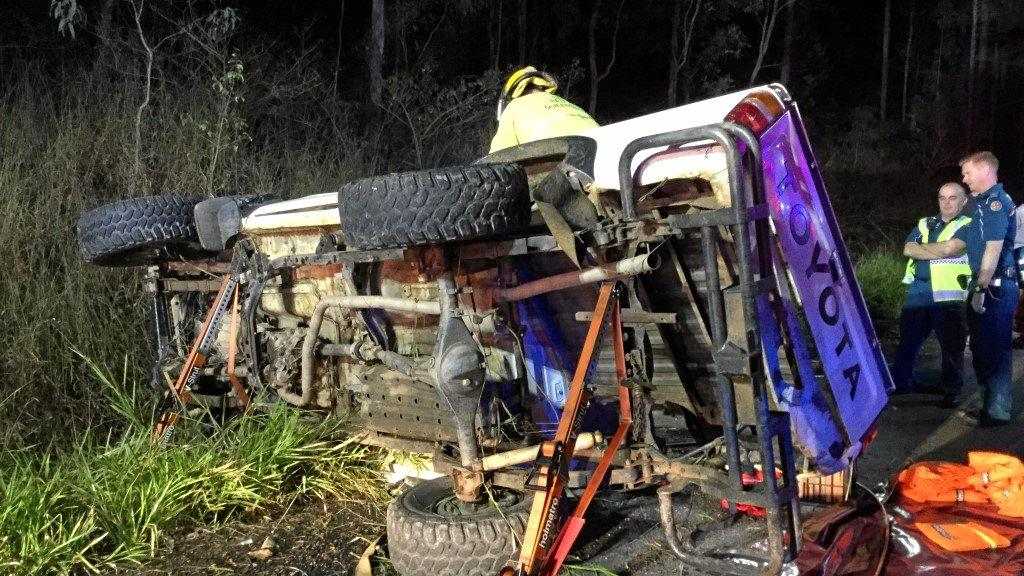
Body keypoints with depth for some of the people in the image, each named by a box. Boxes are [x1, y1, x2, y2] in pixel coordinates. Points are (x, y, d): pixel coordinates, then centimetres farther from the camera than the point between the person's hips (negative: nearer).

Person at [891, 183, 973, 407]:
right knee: (907, 340, 11)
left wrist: (921, 249, -4)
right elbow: (908, 249, 2)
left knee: (952, 346, 0)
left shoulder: (968, 226, 2)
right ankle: (900, 382, 23)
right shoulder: (925, 224, 18)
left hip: (949, 296, -5)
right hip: (918, 294, 5)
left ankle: (952, 391, 12)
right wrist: (940, 252, -7)